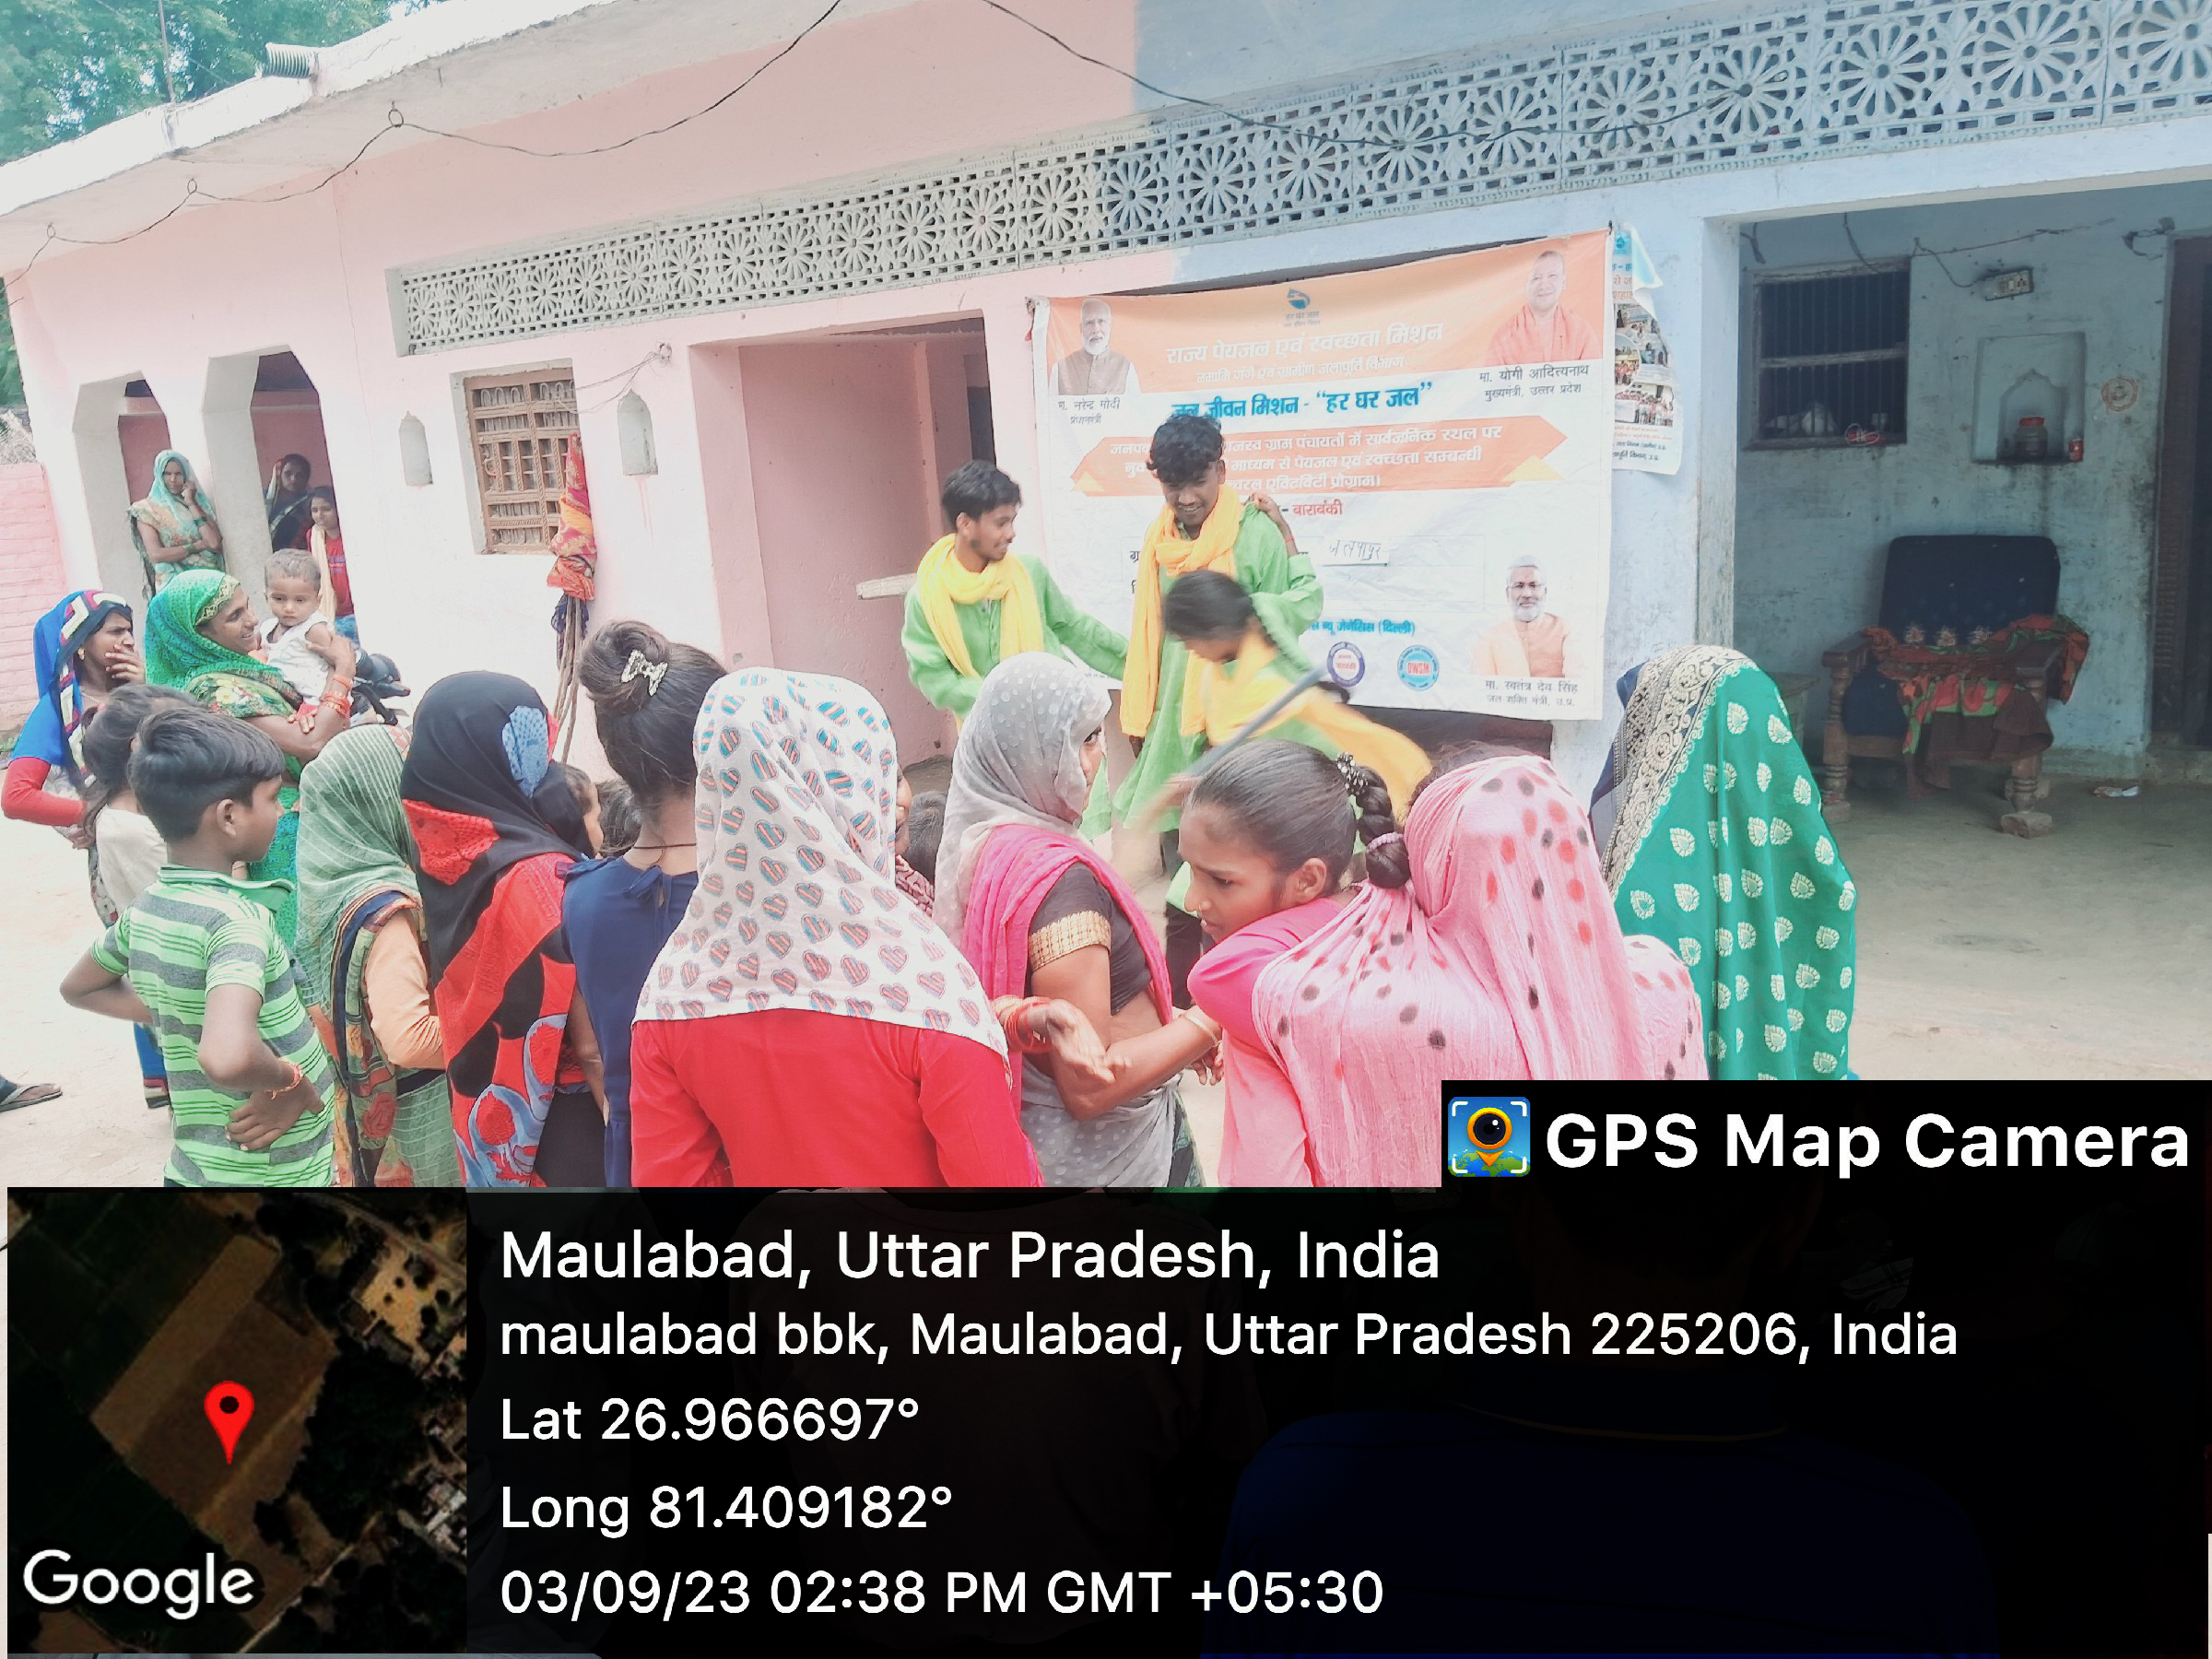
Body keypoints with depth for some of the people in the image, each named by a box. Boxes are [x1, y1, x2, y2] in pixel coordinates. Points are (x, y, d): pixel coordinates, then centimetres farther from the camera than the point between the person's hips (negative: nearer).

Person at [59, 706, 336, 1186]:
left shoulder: (146, 907, 0)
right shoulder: (239, 918, -25)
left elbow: (80, 988, 21)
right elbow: (227, 1057, -42)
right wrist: (290, 1080, -22)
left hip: (193, 1168, 7)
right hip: (272, 1176, -7)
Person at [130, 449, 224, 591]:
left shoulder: (199, 504, 16)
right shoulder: (147, 510, 8)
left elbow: (215, 544, -2)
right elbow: (155, 554, -5)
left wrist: (191, 504, 4)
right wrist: (198, 546, -2)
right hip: (173, 581, -2)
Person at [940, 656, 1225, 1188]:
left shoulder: (976, 841, -2)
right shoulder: (1061, 881, -28)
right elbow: (1089, 1086, -27)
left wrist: (1170, 1028, 7)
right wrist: (1208, 1024, -18)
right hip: (1105, 1157, -8)